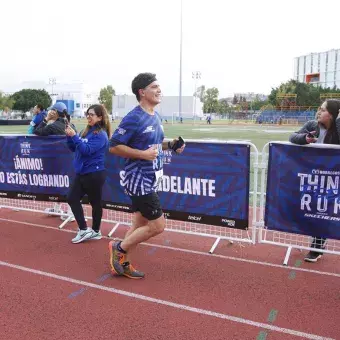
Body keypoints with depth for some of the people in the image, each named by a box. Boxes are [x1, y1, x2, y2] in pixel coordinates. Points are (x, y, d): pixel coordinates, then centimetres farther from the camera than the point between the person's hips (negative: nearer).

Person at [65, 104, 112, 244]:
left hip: (94, 174, -9)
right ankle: (84, 230, 12)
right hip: (82, 173, 9)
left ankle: (95, 231, 20)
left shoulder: (100, 134, -14)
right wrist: (69, 136, -4)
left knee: (95, 202, 5)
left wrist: (74, 136, -23)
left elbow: (87, 150, -24)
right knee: (72, 198, 7)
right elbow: (73, 148, 12)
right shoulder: (86, 131, 10)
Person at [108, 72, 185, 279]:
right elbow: (114, 146, -16)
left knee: (140, 224, 15)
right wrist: (142, 154, -24)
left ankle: (123, 264, 29)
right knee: (157, 226, -6)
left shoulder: (156, 117, 10)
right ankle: (118, 248, 14)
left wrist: (171, 145, 4)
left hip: (150, 181, 9)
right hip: (140, 181, -9)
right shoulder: (134, 118, -17)